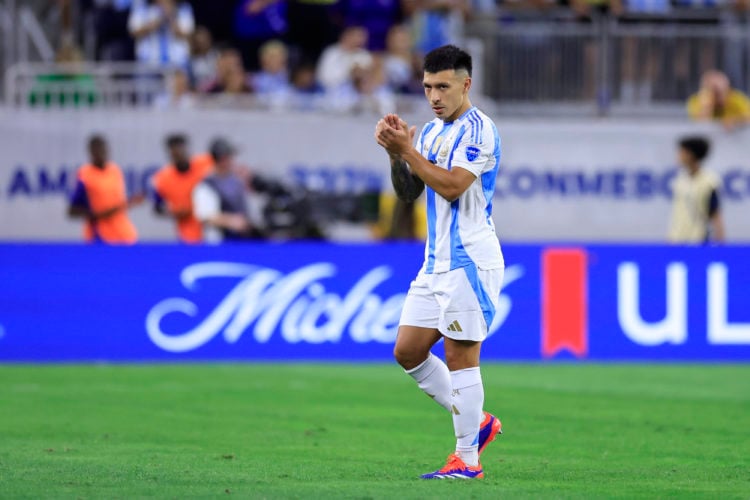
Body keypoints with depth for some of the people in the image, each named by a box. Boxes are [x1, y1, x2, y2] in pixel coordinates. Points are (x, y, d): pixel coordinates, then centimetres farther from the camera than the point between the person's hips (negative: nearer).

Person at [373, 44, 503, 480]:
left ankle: (467, 459, 0)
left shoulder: (478, 129, -12)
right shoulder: (431, 131, 16)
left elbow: (452, 186, -22)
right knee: (408, 351, 8)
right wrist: (396, 153, -2)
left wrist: (407, 149, -19)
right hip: (436, 261, 9)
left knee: (460, 357, -6)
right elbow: (408, 191, 15)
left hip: (470, 260, -9)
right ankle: (477, 423, 19)